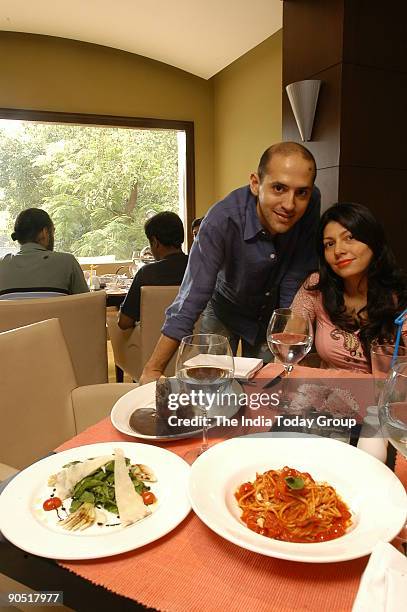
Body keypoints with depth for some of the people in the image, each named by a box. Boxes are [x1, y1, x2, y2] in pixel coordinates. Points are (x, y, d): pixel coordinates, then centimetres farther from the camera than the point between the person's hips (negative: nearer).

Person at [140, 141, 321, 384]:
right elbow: (190, 303, -35)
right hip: (225, 312, -2)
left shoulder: (312, 202, -25)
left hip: (273, 315, 3)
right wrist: (152, 371, -34)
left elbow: (296, 281, -16)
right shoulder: (221, 220, -36)